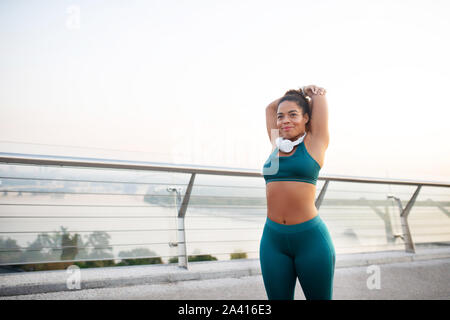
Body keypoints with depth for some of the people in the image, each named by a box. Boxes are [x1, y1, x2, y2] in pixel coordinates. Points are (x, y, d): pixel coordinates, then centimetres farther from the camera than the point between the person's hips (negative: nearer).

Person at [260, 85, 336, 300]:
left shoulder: (314, 143, 1)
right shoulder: (277, 144, 12)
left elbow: (319, 93, 8)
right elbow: (270, 107, 27)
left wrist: (311, 93, 26)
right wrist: (292, 94, 27)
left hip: (310, 238, -4)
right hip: (273, 240, 4)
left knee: (319, 298, 7)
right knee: (278, 298, 8)